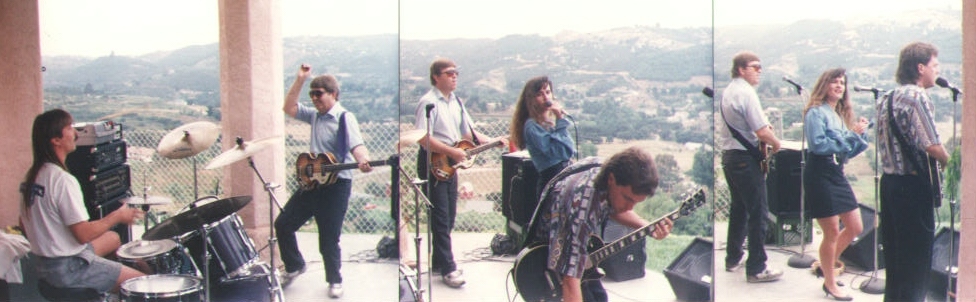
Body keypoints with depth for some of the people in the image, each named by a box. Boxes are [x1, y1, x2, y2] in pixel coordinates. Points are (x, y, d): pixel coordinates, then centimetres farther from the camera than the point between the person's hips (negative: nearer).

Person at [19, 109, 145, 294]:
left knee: (112, 238, 28)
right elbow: (84, 234, -25)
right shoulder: (63, 180, -25)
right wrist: (118, 216, -12)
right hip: (67, 269, -10)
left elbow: (24, 224, 12)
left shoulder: (32, 175, 3)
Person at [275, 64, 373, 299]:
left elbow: (356, 145, -24)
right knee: (283, 224, 9)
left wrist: (362, 160, -46)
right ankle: (294, 266, 30)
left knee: (328, 239, -1)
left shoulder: (344, 118, -11)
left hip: (336, 185, -7)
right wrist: (300, 80, 4)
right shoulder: (315, 115, 11)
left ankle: (334, 281, 20)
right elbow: (289, 108, 13)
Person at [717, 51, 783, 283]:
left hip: (728, 155, 10)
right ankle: (756, 269, -1)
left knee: (738, 209, 19)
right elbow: (762, 133, -21)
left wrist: (764, 126, 12)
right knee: (758, 213, -4)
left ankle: (732, 259, 26)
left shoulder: (728, 92, 12)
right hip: (746, 158, -10)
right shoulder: (746, 93, -17)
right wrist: (776, 143, -2)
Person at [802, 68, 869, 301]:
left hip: (837, 174, 8)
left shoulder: (841, 115, 16)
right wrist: (849, 134, -19)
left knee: (855, 228, 10)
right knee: (832, 232, -2)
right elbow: (818, 144, -21)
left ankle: (826, 264, 30)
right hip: (820, 174, -8)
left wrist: (860, 133, -1)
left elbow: (849, 151, 15)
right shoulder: (816, 112, -8)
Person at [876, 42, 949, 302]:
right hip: (913, 185, -9)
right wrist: (945, 159, -2)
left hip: (889, 181, 9)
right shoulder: (917, 97, -15)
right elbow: (933, 146, -21)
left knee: (894, 252, 17)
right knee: (916, 259, 0)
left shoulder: (886, 99, 12)